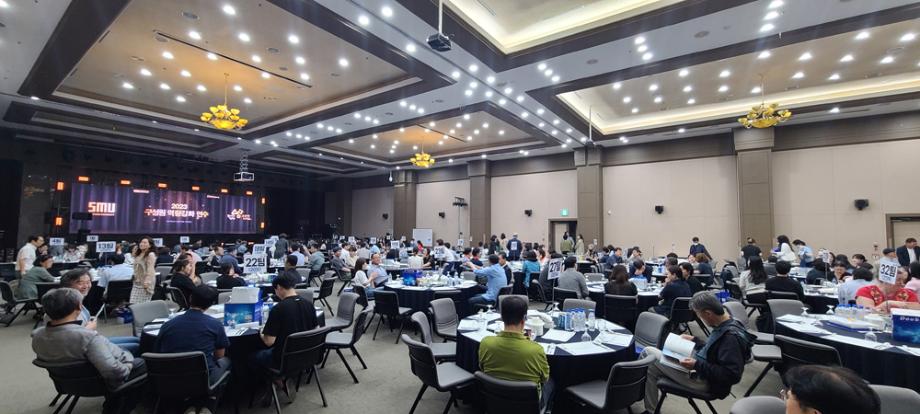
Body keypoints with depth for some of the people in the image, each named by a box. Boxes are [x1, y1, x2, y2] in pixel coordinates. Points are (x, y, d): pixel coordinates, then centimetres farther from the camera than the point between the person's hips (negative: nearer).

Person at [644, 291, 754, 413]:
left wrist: (697, 366, -29)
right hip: (701, 370, 10)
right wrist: (694, 341, 14)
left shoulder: (731, 337, -28)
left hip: (703, 379, -10)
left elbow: (732, 375, -29)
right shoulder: (724, 326, 1)